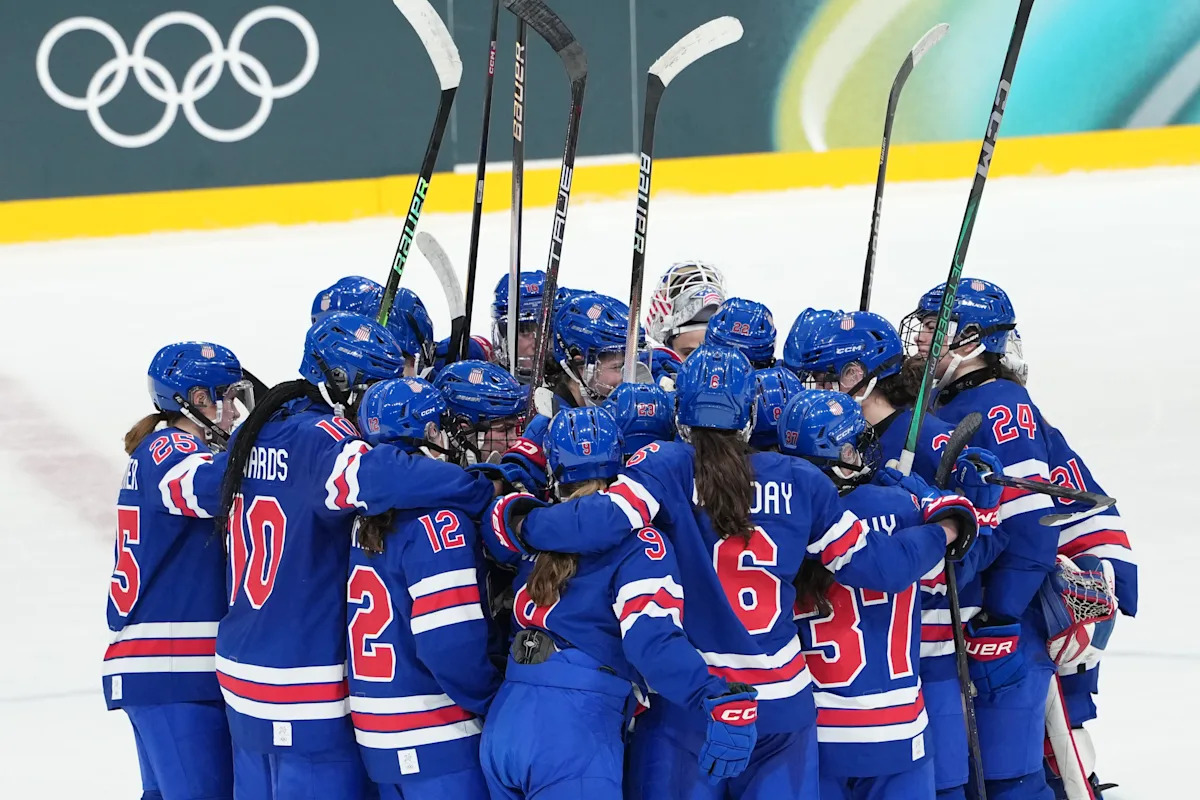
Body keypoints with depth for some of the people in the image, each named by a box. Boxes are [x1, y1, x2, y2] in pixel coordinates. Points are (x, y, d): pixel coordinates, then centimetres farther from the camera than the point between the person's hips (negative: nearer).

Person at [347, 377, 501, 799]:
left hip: (375, 736, 7)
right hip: (436, 742, -7)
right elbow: (452, 643, -22)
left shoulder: (364, 515, 7)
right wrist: (494, 701, -9)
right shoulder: (436, 519, -15)